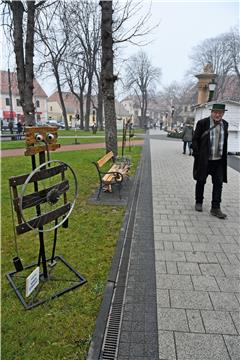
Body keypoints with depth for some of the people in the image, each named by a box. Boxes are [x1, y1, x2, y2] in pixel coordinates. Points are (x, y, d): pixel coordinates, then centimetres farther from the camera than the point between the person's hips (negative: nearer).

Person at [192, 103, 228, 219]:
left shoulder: (225, 124, 7)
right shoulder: (202, 123, -7)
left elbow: (224, 142, 13)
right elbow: (195, 140, -5)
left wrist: (224, 156, 8)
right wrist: (197, 155, -10)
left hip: (219, 161, 4)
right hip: (204, 160, -4)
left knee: (218, 183, 2)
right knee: (201, 182, 11)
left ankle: (215, 208, 10)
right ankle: (198, 202, 30)